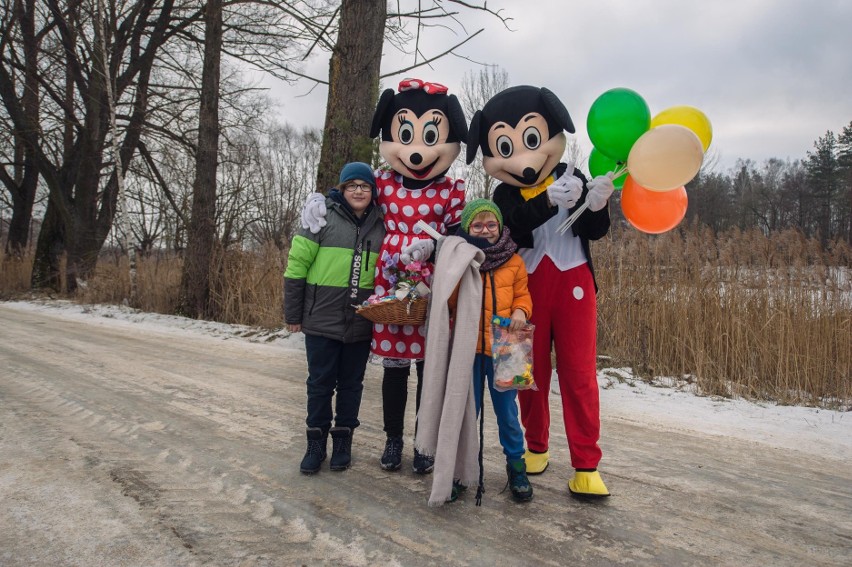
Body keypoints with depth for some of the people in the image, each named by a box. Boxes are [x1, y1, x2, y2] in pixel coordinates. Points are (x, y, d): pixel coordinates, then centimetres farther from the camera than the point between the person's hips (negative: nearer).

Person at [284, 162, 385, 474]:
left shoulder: (380, 226, 6)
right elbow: (297, 264, -4)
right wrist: (293, 314, -4)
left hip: (361, 324, 3)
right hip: (322, 320, -2)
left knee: (351, 384, 12)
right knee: (320, 384, 7)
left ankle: (343, 442, 27)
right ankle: (316, 444, 22)